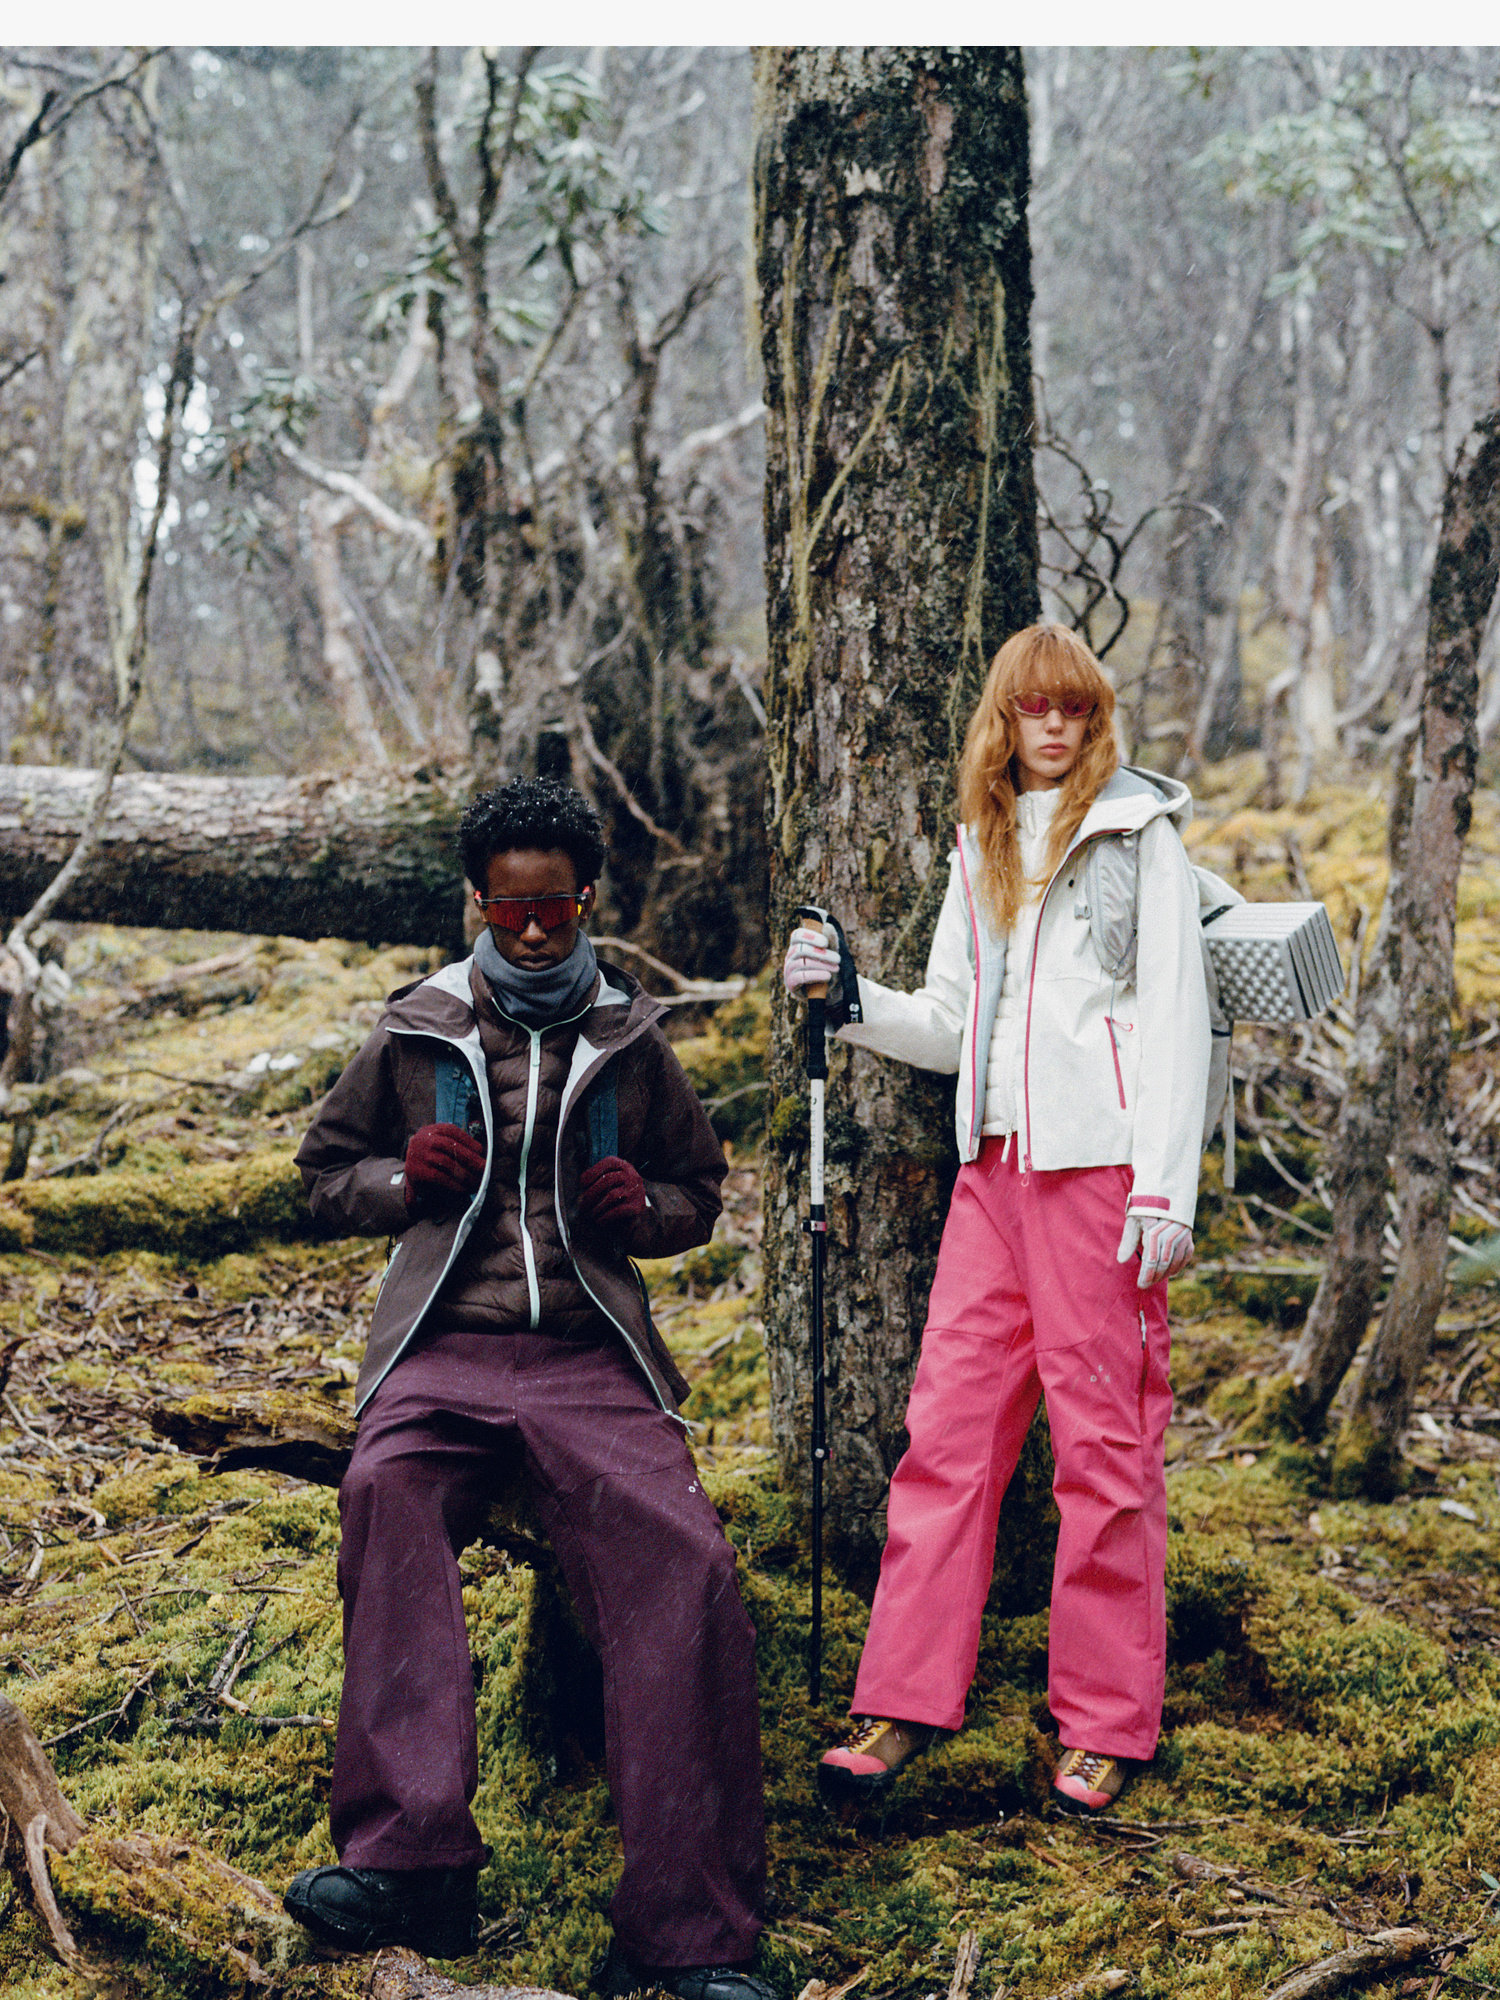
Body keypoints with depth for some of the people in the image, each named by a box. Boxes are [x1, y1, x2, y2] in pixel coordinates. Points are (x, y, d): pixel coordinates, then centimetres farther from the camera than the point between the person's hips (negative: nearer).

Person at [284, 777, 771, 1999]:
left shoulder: (633, 1043, 16)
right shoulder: (415, 1034, 15)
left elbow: (700, 1190, 27)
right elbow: (326, 1168, 24)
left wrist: (642, 1204, 3)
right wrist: (407, 1177, 2)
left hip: (589, 1358, 1)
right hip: (442, 1348, 0)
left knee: (684, 1563, -26)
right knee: (387, 1492, -36)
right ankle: (412, 1859, -38)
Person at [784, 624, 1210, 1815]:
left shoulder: (1137, 831, 2)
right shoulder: (982, 847, 19)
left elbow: (1175, 1015, -5)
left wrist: (1166, 1190, -13)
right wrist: (847, 998, 4)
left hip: (1100, 1167, -5)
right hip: (993, 1166, 5)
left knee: (1104, 1439, -2)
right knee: (948, 1425, 2)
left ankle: (1106, 1725, 7)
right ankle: (906, 1702, 7)